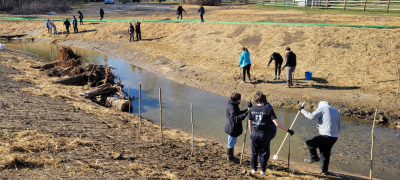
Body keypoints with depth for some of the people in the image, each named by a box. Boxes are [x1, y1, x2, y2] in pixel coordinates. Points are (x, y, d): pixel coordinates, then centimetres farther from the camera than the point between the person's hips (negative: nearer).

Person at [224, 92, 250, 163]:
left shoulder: (234, 105, 4)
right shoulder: (232, 107, -28)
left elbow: (239, 113, 14)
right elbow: (235, 118, -35)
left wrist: (247, 110, 2)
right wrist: (244, 115, -42)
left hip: (233, 127, 10)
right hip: (232, 128, -10)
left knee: (231, 143, 23)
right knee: (231, 143, 8)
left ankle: (231, 156, 39)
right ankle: (230, 157, 25)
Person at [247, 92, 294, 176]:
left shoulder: (251, 110, -4)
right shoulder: (268, 109, -14)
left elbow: (250, 124, 5)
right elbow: (277, 124, -17)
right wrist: (288, 130, -10)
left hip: (254, 134, 2)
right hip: (265, 135, -2)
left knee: (254, 152, 17)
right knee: (264, 153, 13)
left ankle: (253, 169, 26)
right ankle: (262, 170, 19)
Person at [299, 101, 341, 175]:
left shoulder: (322, 108, 1)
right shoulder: (337, 112, 23)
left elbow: (312, 116, -12)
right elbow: (338, 127, 24)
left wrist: (302, 110, -1)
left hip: (325, 135, -7)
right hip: (334, 137, 7)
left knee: (309, 142, 9)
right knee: (326, 152, 20)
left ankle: (314, 157, 17)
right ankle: (324, 170, 24)